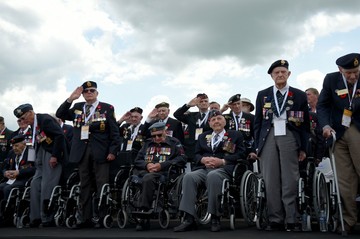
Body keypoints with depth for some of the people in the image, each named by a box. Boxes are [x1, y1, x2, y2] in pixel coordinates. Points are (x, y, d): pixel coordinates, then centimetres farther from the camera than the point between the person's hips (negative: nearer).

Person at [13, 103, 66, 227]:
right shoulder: (33, 124, 14)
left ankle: (47, 221, 0)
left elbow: (60, 135, -19)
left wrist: (55, 156, -19)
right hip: (42, 159, 9)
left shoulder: (45, 119, -12)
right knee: (35, 186, 5)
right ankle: (35, 219, 12)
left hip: (53, 157, -9)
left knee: (46, 188, -9)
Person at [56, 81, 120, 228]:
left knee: (101, 185, -3)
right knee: (85, 185, 7)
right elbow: (60, 115, 7)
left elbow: (114, 131, 0)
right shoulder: (77, 107, 16)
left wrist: (113, 151, -9)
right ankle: (85, 217, 13)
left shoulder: (107, 108, 4)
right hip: (82, 151, 4)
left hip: (100, 152, -3)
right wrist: (70, 99, -1)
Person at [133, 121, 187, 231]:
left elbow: (182, 159, -1)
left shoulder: (174, 142, 15)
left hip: (165, 172, -4)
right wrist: (147, 165, -3)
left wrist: (161, 165, -10)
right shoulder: (148, 143, 28)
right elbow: (137, 161, 21)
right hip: (145, 172, 4)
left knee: (148, 178, -35)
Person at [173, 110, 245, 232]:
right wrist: (203, 159, -4)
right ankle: (189, 219, -32)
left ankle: (215, 218, -30)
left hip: (224, 169, -3)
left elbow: (240, 154, 3)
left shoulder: (235, 135, 16)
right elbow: (196, 155, 20)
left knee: (213, 176, -39)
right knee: (189, 176, -30)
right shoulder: (203, 136, 28)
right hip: (204, 169, 4)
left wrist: (222, 161, -10)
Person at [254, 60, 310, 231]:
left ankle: (291, 220, 5)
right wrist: (257, 145, 6)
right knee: (271, 180, 0)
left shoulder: (299, 95, 10)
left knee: (290, 180, -2)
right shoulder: (263, 95, 13)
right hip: (268, 137, 1)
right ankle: (275, 220, 5)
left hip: (289, 136, -1)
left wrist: (303, 148, 3)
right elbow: (257, 122, 13)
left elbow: (305, 123, 9)